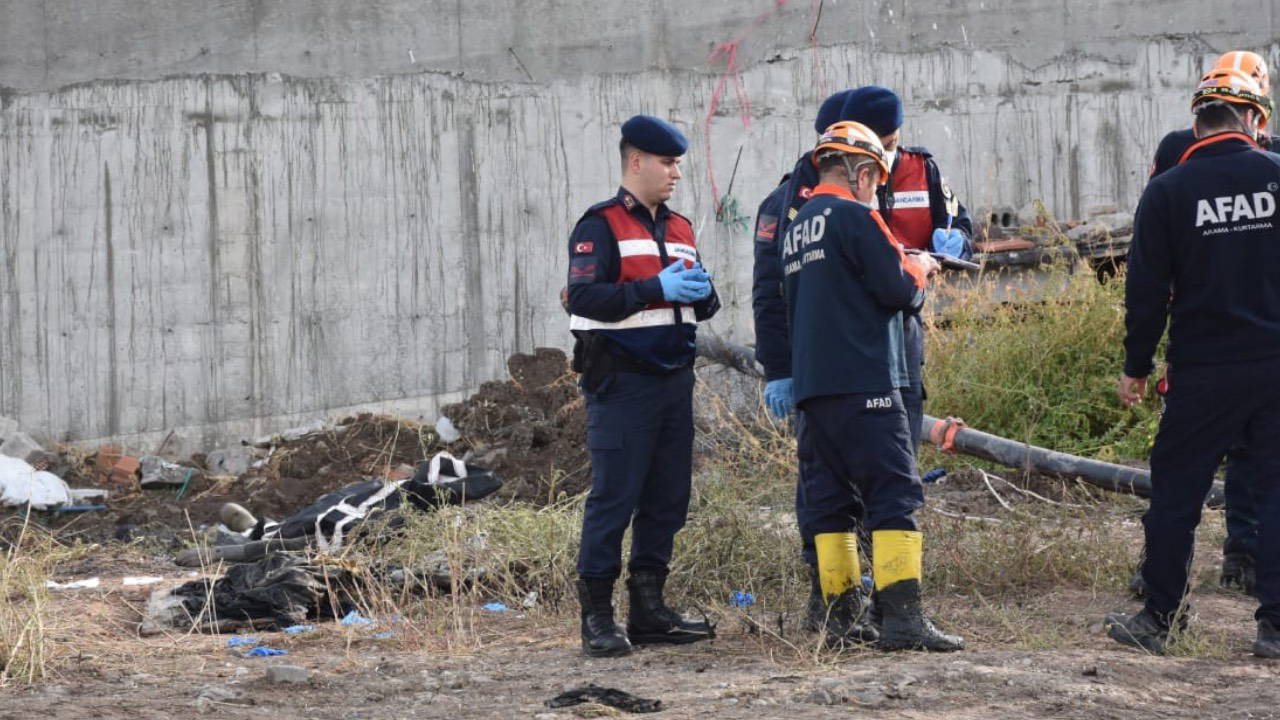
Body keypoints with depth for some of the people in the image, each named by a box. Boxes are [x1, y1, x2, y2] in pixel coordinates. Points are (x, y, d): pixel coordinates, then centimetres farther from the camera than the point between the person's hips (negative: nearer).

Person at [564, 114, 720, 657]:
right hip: (622, 382, -8)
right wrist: (657, 290, -23)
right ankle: (597, 617, -2)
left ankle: (649, 610, 18)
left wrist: (703, 294, -1)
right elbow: (584, 297, -18)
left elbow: (700, 303, 23)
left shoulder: (679, 229, 18)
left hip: (674, 378, 8)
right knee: (614, 497, -7)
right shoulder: (600, 226, -6)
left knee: (667, 498, 9)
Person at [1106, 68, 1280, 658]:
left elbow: (1147, 291, -1)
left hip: (1202, 371, -1)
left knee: (1175, 492, 9)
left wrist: (1136, 367, 8)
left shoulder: (1167, 192, -3)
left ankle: (1158, 619, 15)